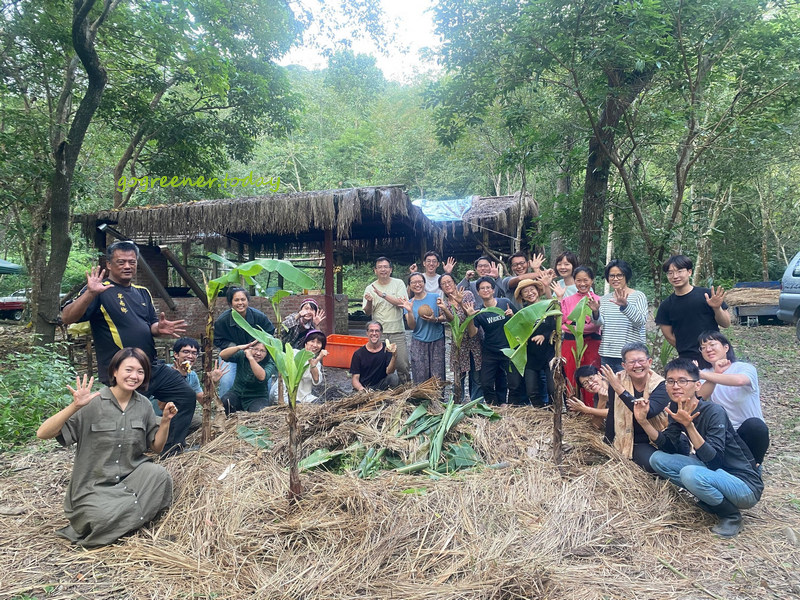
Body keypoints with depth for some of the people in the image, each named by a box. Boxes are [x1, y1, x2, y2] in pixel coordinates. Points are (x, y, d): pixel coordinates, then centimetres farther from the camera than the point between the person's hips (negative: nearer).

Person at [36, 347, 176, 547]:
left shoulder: (143, 405, 1)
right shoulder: (93, 403, -12)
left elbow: (156, 447, 7)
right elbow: (43, 434, -18)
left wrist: (165, 421, -11)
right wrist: (75, 406, -33)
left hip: (131, 478, 4)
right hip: (94, 487, -4)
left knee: (159, 474, -26)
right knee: (108, 517, -32)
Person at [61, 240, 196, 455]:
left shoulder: (142, 292, 14)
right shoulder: (101, 291, -8)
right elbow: (67, 318, -20)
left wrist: (160, 328, -5)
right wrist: (90, 293, -36)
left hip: (153, 366, 8)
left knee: (186, 396, 8)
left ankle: (170, 453, 17)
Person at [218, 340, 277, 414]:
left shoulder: (269, 364, -14)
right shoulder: (242, 355, -6)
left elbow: (262, 377, -35)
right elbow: (222, 355, -19)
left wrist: (250, 358, -41)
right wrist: (239, 347, -35)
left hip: (257, 398, -2)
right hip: (237, 393, 2)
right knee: (223, 404, -26)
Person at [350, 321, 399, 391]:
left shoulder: (387, 349, 0)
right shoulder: (358, 354, 0)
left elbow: (389, 372, -12)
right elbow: (355, 378, -1)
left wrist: (394, 356, -29)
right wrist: (360, 388, -24)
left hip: (381, 385, 2)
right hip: (364, 387, -2)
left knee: (393, 377, -25)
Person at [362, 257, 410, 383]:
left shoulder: (398, 284, 2)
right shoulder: (370, 288, 5)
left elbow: (402, 303, -11)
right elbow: (367, 312, 3)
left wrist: (383, 295, -17)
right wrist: (369, 302, -19)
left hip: (397, 331, -1)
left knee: (402, 364, 0)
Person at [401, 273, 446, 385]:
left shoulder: (435, 297, 2)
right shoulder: (409, 303, 7)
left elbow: (444, 317, 4)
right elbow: (412, 326, -2)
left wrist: (435, 320, -15)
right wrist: (409, 311, -18)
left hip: (437, 341, -1)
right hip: (419, 343, 1)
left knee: (437, 376, -2)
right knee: (420, 377, 0)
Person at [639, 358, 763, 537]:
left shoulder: (714, 412, -24)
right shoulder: (676, 408, -3)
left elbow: (714, 462, -30)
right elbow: (669, 447, 0)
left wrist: (689, 426, -41)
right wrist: (643, 421, -13)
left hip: (745, 485, -7)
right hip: (712, 473, 7)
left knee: (690, 473, -33)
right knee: (657, 458, -3)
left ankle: (732, 515, -4)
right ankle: (710, 499, 7)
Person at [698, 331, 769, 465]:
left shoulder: (745, 368, -7)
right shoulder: (707, 374, 4)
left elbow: (739, 380, -34)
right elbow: (699, 398, -17)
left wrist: (703, 375, -30)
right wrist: (716, 373, -27)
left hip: (749, 433, -2)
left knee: (754, 424, -35)